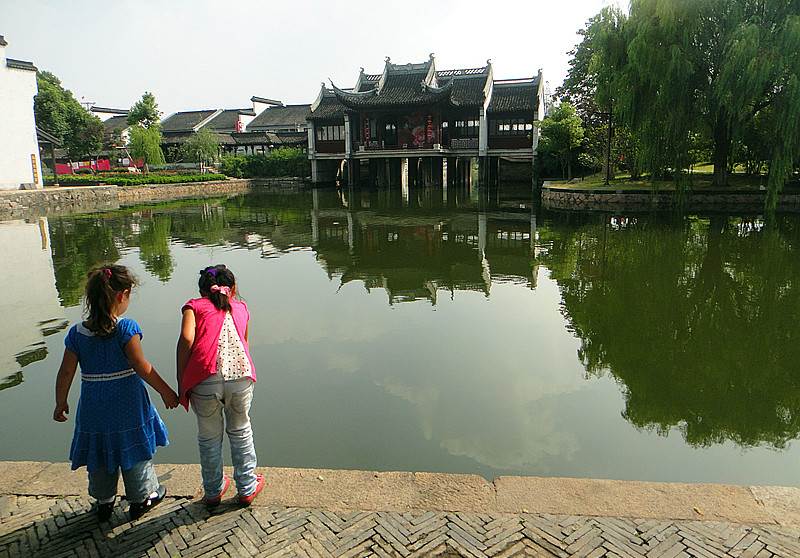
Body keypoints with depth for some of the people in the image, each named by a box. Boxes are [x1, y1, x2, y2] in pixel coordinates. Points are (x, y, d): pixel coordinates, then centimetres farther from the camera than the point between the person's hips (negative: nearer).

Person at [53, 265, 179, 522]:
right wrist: (166, 391, -13)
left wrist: (60, 403, 13)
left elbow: (65, 372, -1)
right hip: (128, 404, -4)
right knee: (134, 448, 14)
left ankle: (104, 501, 37)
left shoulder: (77, 333, -5)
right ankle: (142, 498, 29)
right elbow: (140, 365, -21)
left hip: (93, 406, 4)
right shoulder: (126, 328, -19)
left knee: (99, 450, 21)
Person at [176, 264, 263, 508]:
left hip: (205, 381, -1)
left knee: (209, 437, 20)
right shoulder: (241, 309, 24)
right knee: (240, 431, 24)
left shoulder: (194, 306, 15)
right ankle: (247, 488, 36)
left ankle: (213, 491, 38)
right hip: (240, 377, 2)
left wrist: (181, 380, 3)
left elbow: (186, 338, -2)